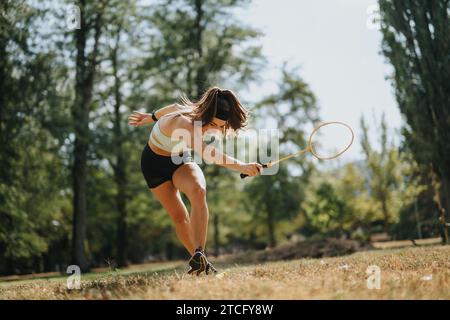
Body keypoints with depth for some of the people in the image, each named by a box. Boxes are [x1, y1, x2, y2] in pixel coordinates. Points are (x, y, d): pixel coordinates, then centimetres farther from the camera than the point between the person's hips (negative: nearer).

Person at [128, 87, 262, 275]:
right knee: (179, 216, -6)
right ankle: (199, 260, 15)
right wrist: (241, 166, -73)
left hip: (180, 160, 4)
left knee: (198, 191, -28)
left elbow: (176, 107, 4)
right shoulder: (183, 123, -42)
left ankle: (199, 255, -34)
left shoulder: (196, 112, -19)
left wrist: (151, 117, 20)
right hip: (155, 163, -4)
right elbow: (206, 152, -61)